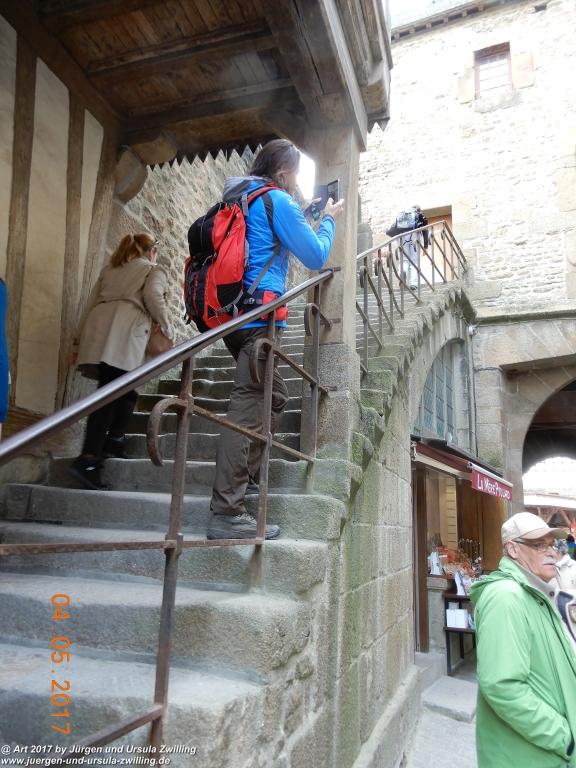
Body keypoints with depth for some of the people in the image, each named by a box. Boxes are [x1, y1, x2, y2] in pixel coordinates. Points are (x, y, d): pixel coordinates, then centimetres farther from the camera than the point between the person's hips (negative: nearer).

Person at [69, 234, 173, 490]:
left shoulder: (109, 269, 33)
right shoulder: (153, 270, 19)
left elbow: (91, 304, 26)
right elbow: (153, 297, -3)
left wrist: (78, 342, 25)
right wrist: (167, 329, 8)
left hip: (97, 325, 6)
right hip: (124, 331, -6)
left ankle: (112, 444, 8)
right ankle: (88, 459, -17)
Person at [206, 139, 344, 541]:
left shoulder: (242, 199, 23)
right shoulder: (277, 201, -3)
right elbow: (316, 256, 0)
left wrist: (306, 217, 32)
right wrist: (329, 219, 17)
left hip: (235, 313, 10)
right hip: (260, 315, -10)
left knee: (274, 395, 20)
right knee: (250, 406, -12)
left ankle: (246, 475, 22)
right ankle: (227, 512, -12)